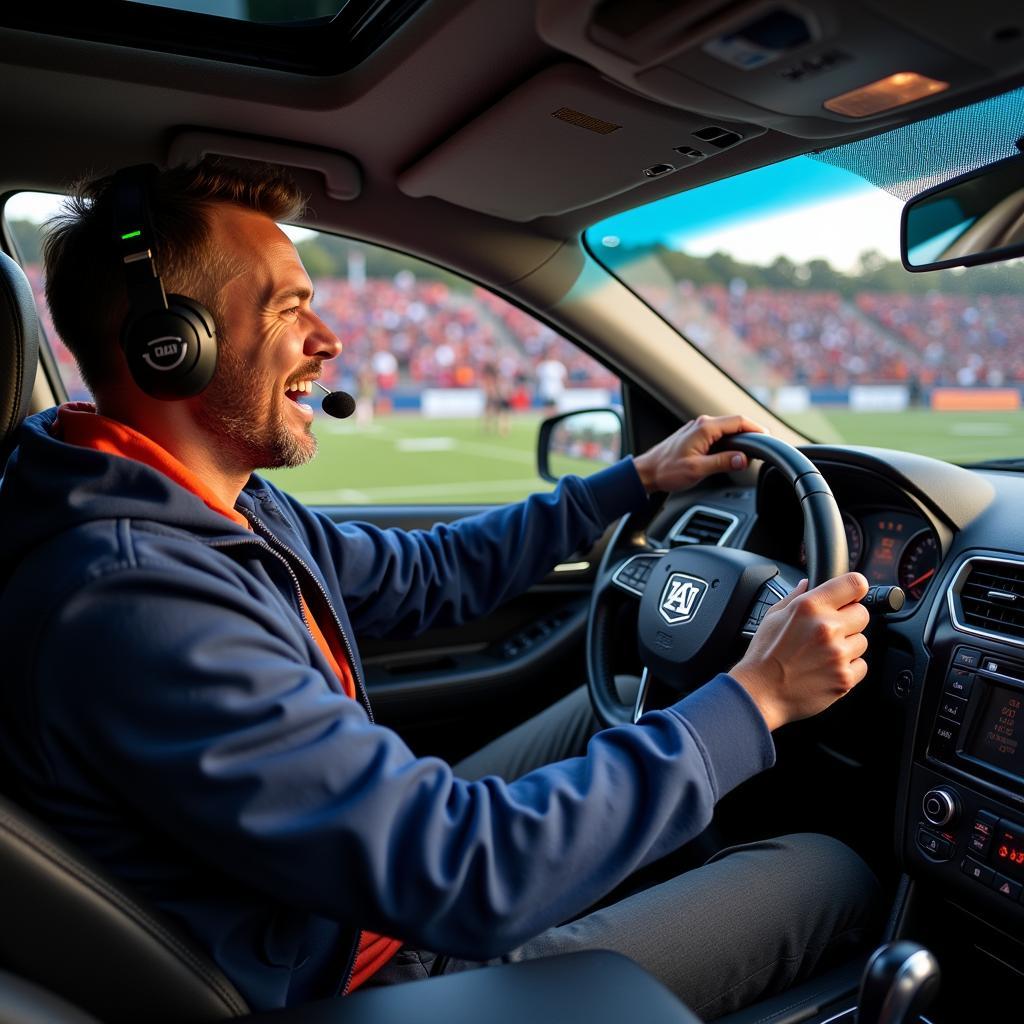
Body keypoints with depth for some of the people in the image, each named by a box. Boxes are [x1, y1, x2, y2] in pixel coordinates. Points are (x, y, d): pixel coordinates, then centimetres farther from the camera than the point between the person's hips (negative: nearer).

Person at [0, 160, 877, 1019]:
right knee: (833, 873, -3)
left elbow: (420, 576, 10)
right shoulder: (129, 601, -33)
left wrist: (635, 480, 11)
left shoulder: (230, 503, -3)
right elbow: (464, 881, -34)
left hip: (390, 856, 8)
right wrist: (753, 701, -26)